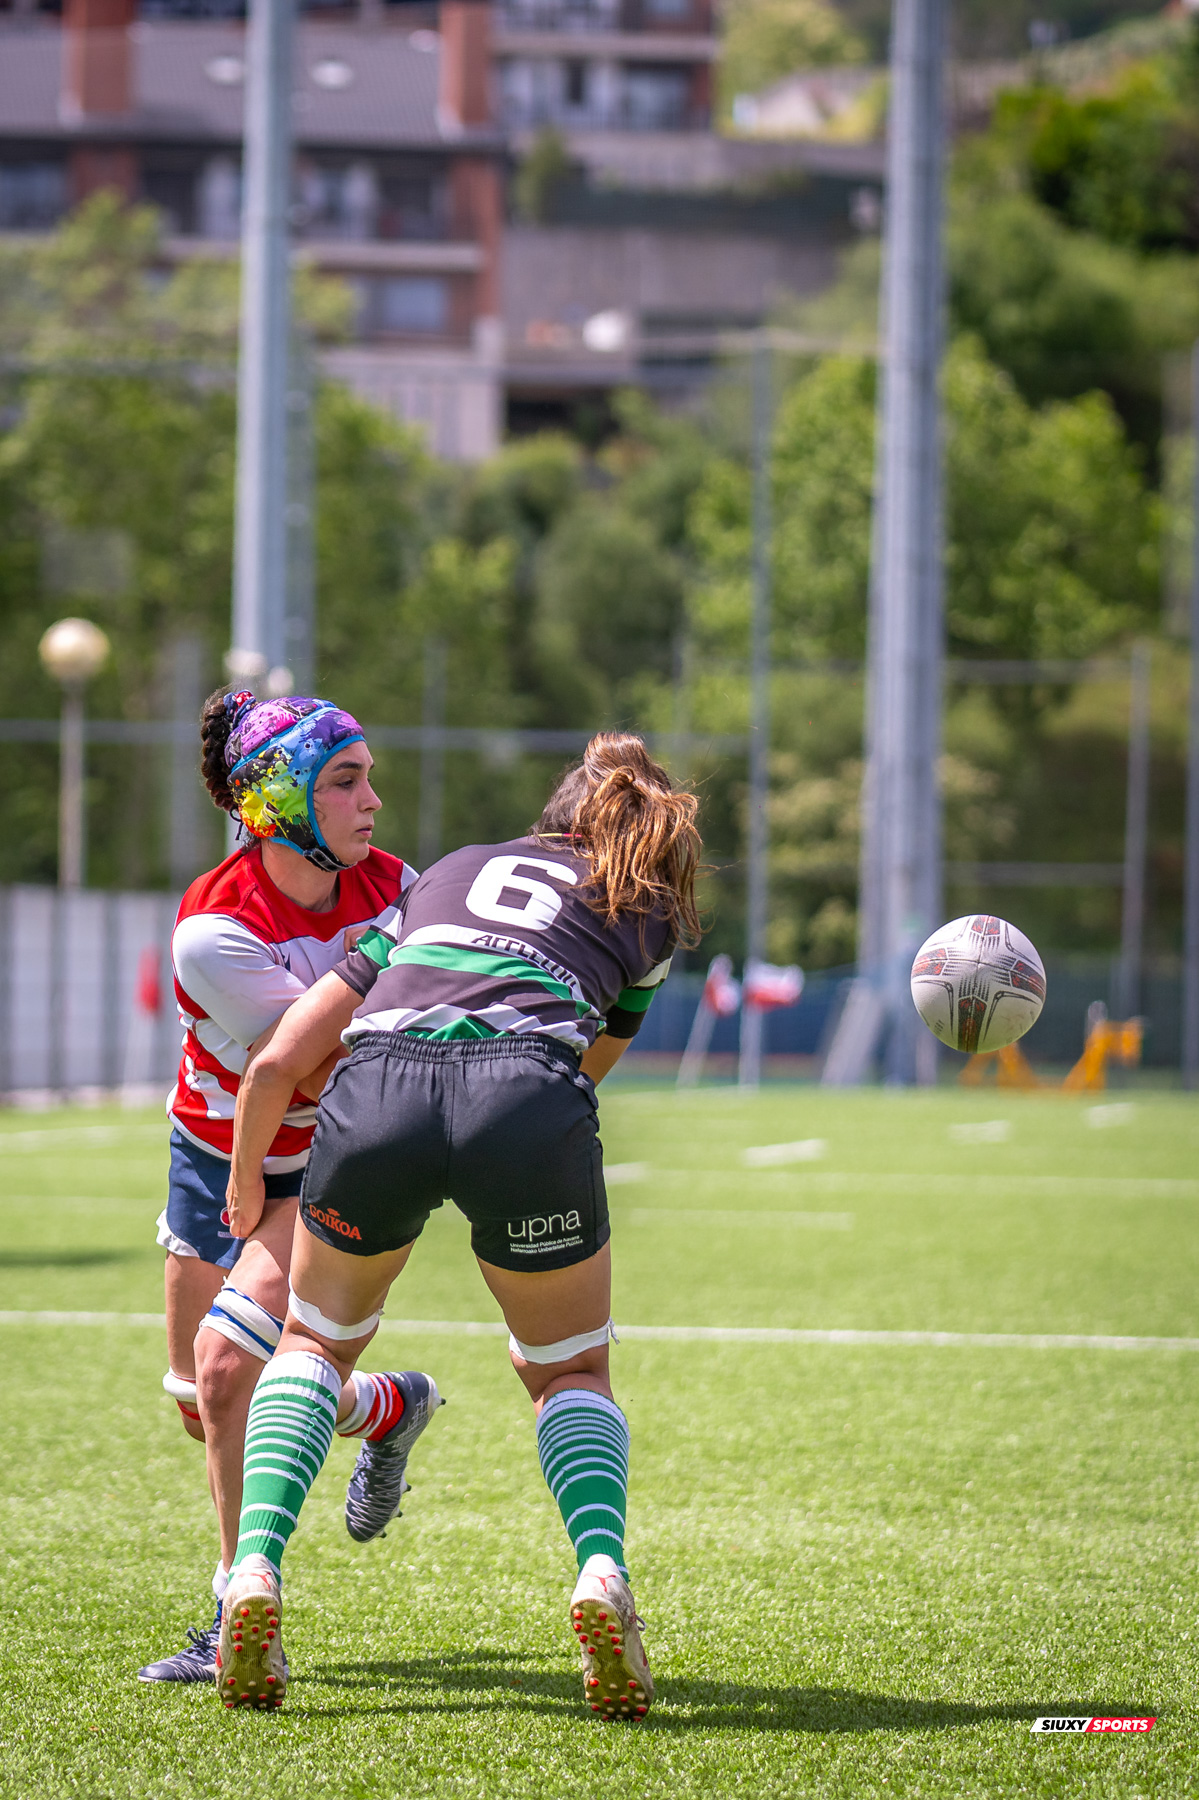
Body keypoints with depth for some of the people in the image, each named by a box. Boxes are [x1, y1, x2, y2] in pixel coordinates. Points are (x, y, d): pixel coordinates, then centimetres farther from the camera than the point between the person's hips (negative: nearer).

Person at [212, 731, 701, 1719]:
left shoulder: (450, 871, 34)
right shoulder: (646, 914, 28)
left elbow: (279, 1059, 30)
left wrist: (247, 1183, 44)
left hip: (377, 1088, 2)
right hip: (527, 1104, -2)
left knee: (314, 1341, 27)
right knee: (571, 1370, 21)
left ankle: (256, 1571, 5)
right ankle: (602, 1573, -5)